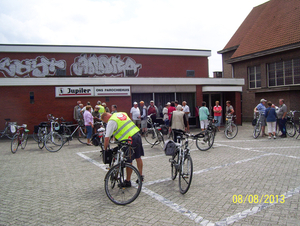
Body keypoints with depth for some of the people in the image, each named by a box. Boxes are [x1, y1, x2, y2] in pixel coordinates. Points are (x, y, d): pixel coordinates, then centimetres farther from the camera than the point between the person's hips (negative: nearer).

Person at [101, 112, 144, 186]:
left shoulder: (111, 122, -6)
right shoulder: (122, 113, 17)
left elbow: (107, 138, -8)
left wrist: (105, 149, 4)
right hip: (137, 134, 8)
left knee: (129, 161, 4)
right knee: (138, 157, 19)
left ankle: (128, 181, 17)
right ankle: (141, 176, 33)